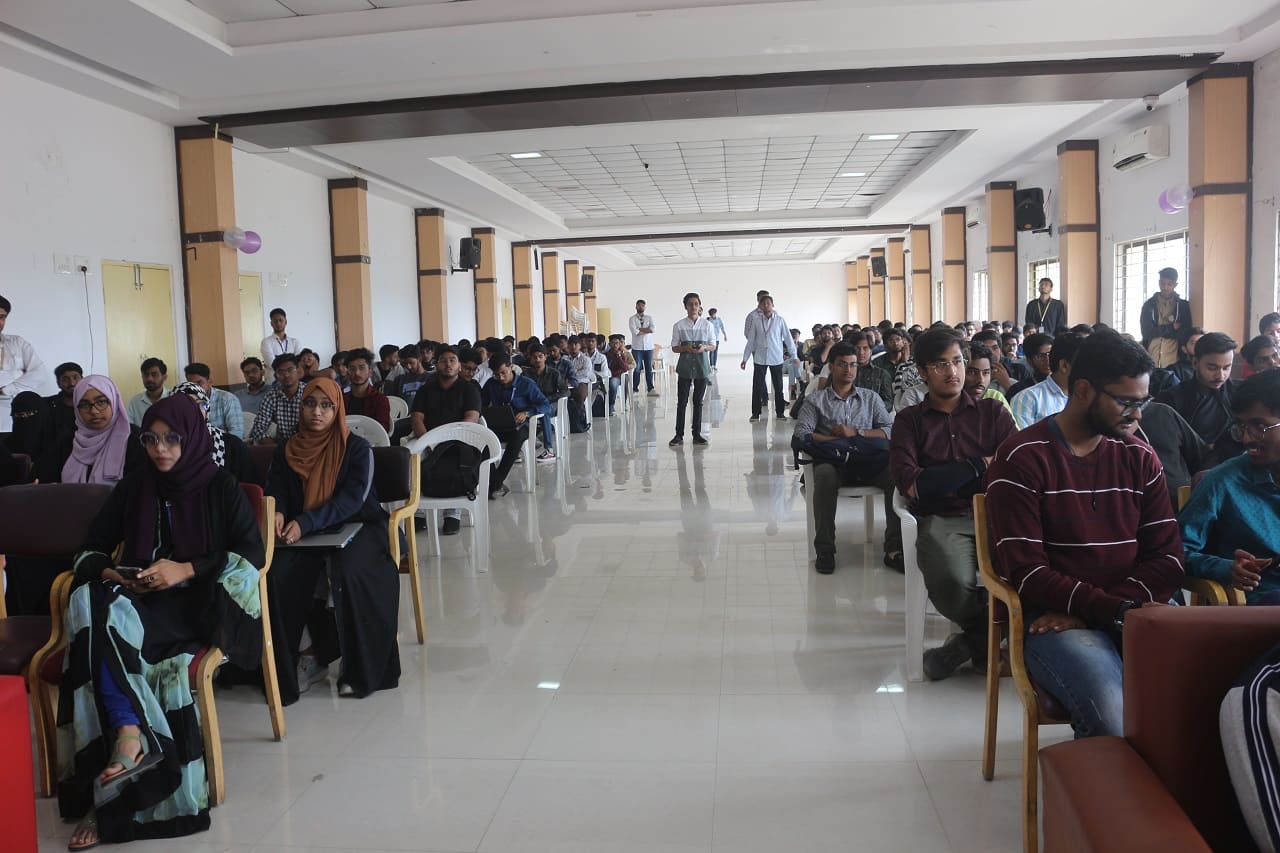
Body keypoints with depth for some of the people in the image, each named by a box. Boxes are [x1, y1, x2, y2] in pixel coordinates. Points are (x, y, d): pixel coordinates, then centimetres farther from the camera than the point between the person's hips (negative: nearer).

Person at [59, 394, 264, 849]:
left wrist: (186, 569, -17)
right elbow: (91, 550, 16)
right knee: (91, 606, -31)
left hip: (195, 604, -4)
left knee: (109, 621, -32)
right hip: (137, 601, 4)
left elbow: (253, 554, -7)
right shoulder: (133, 487, 13)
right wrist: (109, 573, -7)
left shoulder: (221, 486, 2)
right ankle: (128, 732, -42)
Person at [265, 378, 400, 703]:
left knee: (348, 571, -35)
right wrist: (277, 514, -23)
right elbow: (275, 492, 3)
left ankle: (362, 667, -16)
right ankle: (286, 666, -9)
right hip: (304, 535, 3)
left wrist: (306, 523, -30)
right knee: (278, 575, -28)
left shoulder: (357, 449, -4)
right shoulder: (286, 450, 8)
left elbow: (352, 499, -16)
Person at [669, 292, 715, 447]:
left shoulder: (706, 325, 2)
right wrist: (686, 348, -17)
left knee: (698, 402, 8)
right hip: (685, 367, -1)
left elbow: (713, 345, 7)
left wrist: (704, 347, -14)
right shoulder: (679, 326, -1)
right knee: (681, 402, 0)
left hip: (702, 366, 1)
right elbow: (674, 347, 2)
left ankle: (697, 434, 16)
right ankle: (679, 435, 6)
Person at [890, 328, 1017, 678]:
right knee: (952, 583, -35)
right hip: (942, 521, -2)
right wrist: (980, 465, 0)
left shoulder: (992, 412, 17)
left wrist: (945, 480, -8)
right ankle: (990, 638, 3)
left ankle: (973, 640, 0)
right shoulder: (910, 420, 12)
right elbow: (910, 485, -4)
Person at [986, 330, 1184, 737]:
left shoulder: (1140, 457, 13)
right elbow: (1025, 571, -11)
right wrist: (1116, 610, -21)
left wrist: (1089, 609, -11)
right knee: (1120, 721, -31)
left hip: (1136, 608, 5)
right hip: (1054, 616, -5)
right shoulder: (1021, 458, -4)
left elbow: (1167, 557, 6)